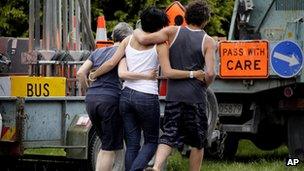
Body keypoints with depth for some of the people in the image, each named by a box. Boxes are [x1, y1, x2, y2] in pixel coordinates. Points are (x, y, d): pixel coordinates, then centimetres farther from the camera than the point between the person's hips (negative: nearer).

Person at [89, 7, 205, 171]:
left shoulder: (128, 40, 8)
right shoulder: (160, 45, -5)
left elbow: (111, 63, 4)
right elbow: (168, 72, -12)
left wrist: (94, 75, 19)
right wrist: (192, 74, -6)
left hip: (126, 95, 4)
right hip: (147, 98, -4)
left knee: (132, 144, 10)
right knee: (151, 142, 10)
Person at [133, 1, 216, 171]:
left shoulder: (173, 32, 2)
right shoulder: (208, 42, -3)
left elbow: (144, 39, -7)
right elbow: (210, 73, -12)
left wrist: (137, 32, 15)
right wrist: (203, 86, 8)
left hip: (174, 94, 2)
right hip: (196, 96, -2)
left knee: (170, 136, 2)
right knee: (198, 143, 12)